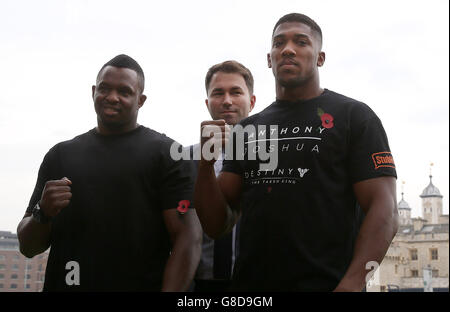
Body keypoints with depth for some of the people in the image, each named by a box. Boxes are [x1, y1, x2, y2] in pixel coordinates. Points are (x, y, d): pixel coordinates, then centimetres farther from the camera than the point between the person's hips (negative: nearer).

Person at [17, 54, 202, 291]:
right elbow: (28, 248, 9)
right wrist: (43, 213, -11)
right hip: (62, 284, 4)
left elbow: (188, 240, -13)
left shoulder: (166, 153, -5)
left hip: (142, 285, -3)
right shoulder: (60, 155, 7)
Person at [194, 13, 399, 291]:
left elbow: (384, 211, -10)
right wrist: (206, 165, -10)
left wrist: (350, 285, -23)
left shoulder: (353, 115, 0)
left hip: (326, 284, -4)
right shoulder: (248, 129, 11)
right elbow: (217, 225, 8)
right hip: (249, 284, 5)